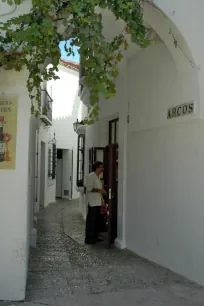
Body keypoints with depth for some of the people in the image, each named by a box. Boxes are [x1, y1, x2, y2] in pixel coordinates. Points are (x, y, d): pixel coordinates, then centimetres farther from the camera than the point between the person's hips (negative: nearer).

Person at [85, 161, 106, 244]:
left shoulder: (98, 177, 19)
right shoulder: (91, 176, -11)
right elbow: (89, 188, -19)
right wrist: (99, 190, -20)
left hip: (98, 202, 10)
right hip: (92, 203, -9)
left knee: (97, 220, 13)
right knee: (91, 220, -5)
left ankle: (95, 237, 23)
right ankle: (89, 239, 1)